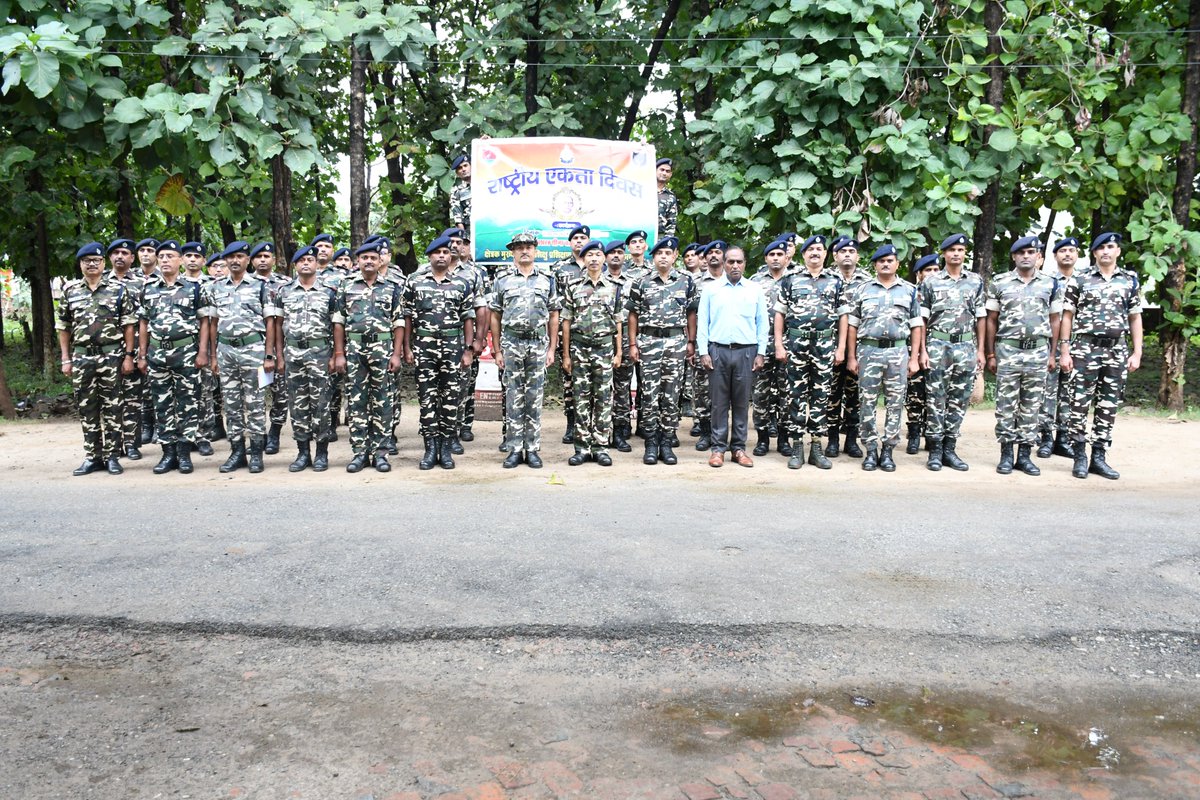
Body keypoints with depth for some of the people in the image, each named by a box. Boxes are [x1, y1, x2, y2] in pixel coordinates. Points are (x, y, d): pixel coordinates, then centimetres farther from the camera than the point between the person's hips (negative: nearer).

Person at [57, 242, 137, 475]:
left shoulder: (118, 289, 1)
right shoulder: (70, 290, 9)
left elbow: (128, 325, -1)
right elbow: (63, 328, 11)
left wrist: (128, 356, -6)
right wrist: (66, 359, 5)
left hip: (111, 355, -3)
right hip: (81, 356, 3)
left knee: (111, 407, 1)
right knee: (86, 408, 7)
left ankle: (112, 456, 7)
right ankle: (92, 456, 15)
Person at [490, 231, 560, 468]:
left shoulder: (548, 279, 8)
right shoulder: (502, 280, 5)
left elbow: (553, 316, 8)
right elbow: (495, 316, 6)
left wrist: (552, 348, 2)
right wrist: (497, 350, 1)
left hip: (538, 344, 1)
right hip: (511, 344, 0)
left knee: (534, 398, 3)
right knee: (513, 398, 2)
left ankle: (532, 449, 9)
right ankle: (514, 449, 8)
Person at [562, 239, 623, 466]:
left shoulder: (614, 288, 6)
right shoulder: (573, 287, 4)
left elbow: (617, 322, 7)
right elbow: (566, 322, 4)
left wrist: (618, 352, 2)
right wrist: (566, 354, 0)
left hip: (605, 347, 0)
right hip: (579, 347, 0)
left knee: (604, 398, 2)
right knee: (581, 398, 3)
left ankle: (601, 447, 8)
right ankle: (582, 447, 9)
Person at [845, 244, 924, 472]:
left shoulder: (910, 290, 9)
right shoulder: (863, 290, 8)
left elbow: (916, 326, 8)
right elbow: (852, 325, 7)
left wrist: (914, 358, 1)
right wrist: (851, 357, 1)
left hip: (898, 351, 0)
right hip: (868, 350, 0)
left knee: (895, 404, 2)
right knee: (867, 403, 0)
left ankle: (888, 451, 9)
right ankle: (871, 450, 9)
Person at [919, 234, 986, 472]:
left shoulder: (976, 281, 9)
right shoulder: (931, 282, 2)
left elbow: (981, 317, 10)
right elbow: (922, 318, 2)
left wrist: (980, 350, 5)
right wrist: (922, 350, -5)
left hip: (966, 346, 2)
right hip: (938, 345, -2)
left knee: (959, 399, 5)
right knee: (935, 399, -1)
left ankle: (950, 449, 12)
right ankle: (935, 450, 5)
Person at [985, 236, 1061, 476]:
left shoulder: (1051, 283, 7)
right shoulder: (999, 283, 3)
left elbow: (1054, 320, 10)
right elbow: (991, 320, 5)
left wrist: (1053, 354, 5)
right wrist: (990, 355, 1)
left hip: (1038, 350, 2)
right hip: (1007, 350, -1)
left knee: (1031, 405, 5)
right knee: (1006, 404, 0)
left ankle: (1025, 454, 12)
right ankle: (1006, 454, 8)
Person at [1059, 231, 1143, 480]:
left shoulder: (1130, 280, 9)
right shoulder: (1080, 281, 2)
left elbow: (1135, 318, 10)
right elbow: (1067, 317, 2)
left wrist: (1137, 353, 3)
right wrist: (1065, 351, -5)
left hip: (1117, 351, 3)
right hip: (1085, 349, -3)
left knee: (1108, 407, 6)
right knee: (1080, 404, -3)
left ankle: (1099, 457, 12)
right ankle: (1080, 456, 6)